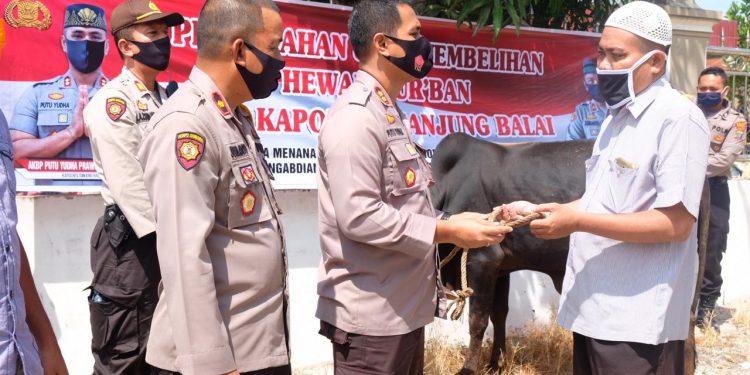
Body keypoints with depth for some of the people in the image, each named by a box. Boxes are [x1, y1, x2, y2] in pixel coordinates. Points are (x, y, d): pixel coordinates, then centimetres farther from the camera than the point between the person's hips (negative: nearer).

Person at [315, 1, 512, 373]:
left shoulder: (388, 112, 14)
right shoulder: (355, 116, -18)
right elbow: (359, 216, -25)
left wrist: (450, 222, 8)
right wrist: (447, 232, -20)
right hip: (371, 315, -10)